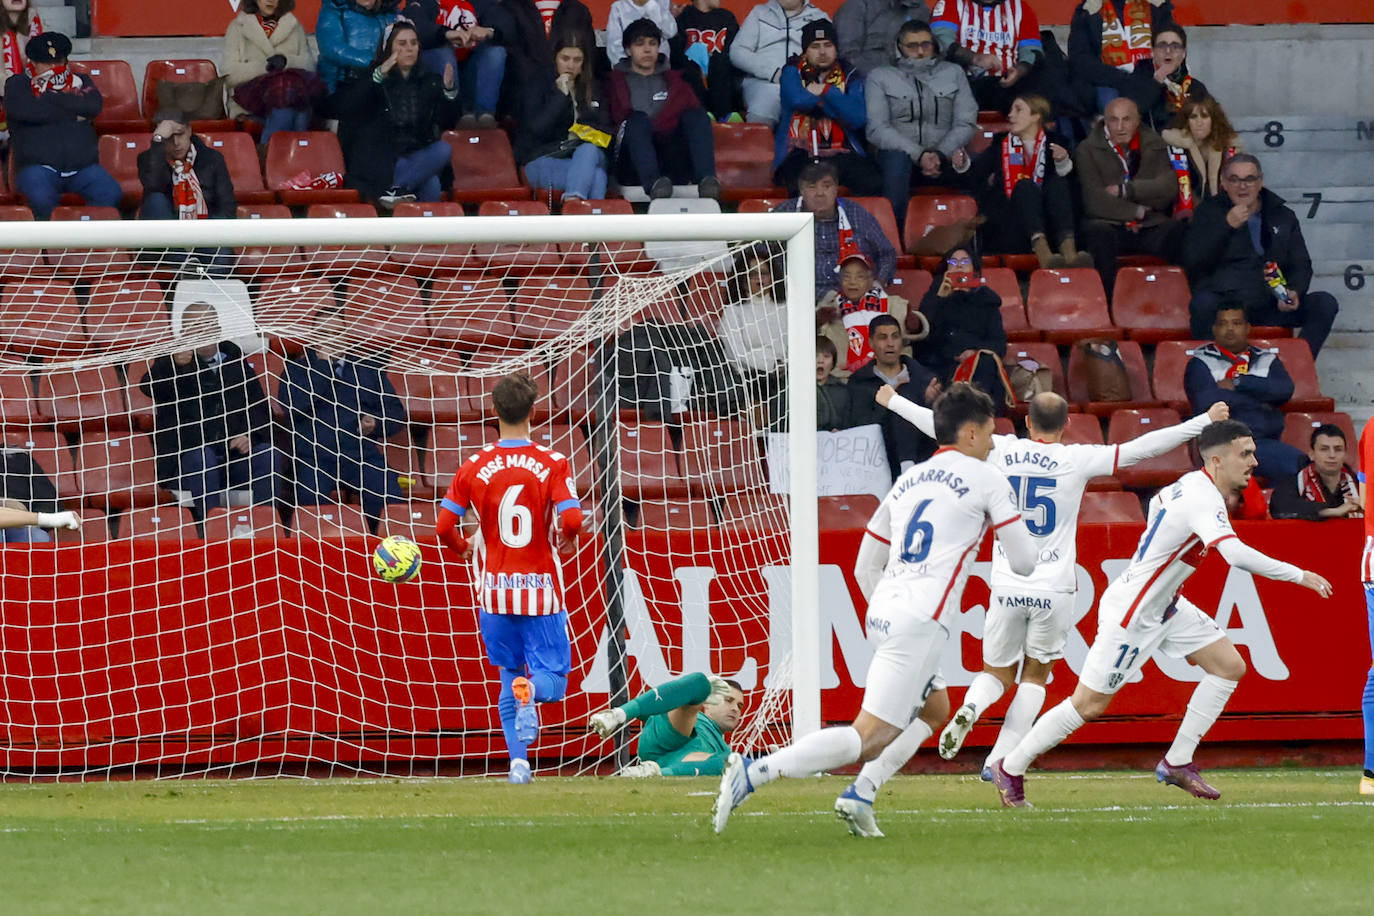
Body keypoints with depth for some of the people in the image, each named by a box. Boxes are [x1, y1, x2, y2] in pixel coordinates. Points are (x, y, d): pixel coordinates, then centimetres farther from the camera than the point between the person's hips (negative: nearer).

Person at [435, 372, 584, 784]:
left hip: (495, 590, 2)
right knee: (553, 678, 5)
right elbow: (571, 519, -17)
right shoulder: (553, 464, -7)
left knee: (510, 674, 16)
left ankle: (518, 761, 4)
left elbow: (444, 526, -6)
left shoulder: (474, 468, -2)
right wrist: (565, 541, 6)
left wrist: (463, 549, 16)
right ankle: (531, 690, -31)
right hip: (542, 588, -2)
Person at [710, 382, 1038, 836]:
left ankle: (859, 795, 13)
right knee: (867, 738, -11)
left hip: (882, 614, 8)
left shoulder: (908, 480, 20)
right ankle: (753, 773, -24)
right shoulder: (985, 479, 1)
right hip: (920, 624, -8)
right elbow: (1024, 561, 3)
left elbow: (865, 568, 23)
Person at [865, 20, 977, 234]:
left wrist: (940, 154, -10)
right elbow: (877, 129, 0)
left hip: (944, 159, 2)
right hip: (898, 154, -2)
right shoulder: (880, 77, 13)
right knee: (896, 157, -40)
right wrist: (919, 155, -15)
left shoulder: (953, 73, 19)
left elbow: (966, 124, 9)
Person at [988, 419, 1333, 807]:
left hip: (1164, 607, 10)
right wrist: (1299, 575, -37)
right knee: (1089, 705, -2)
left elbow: (1158, 502, 25)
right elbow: (1236, 555, -42)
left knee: (1230, 666, 3)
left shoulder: (1191, 483, 2)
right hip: (1131, 613, -10)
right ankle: (1009, 769, 13)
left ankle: (1177, 763, 8)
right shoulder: (1204, 501, -28)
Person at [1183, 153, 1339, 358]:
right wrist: (1226, 226, -12)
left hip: (1271, 308, 3)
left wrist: (1295, 293, -7)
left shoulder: (1283, 216, 18)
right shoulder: (1210, 212, 11)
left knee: (1325, 303, -19)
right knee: (1203, 303, -37)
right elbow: (1192, 263, -2)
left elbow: (1301, 264, 17)